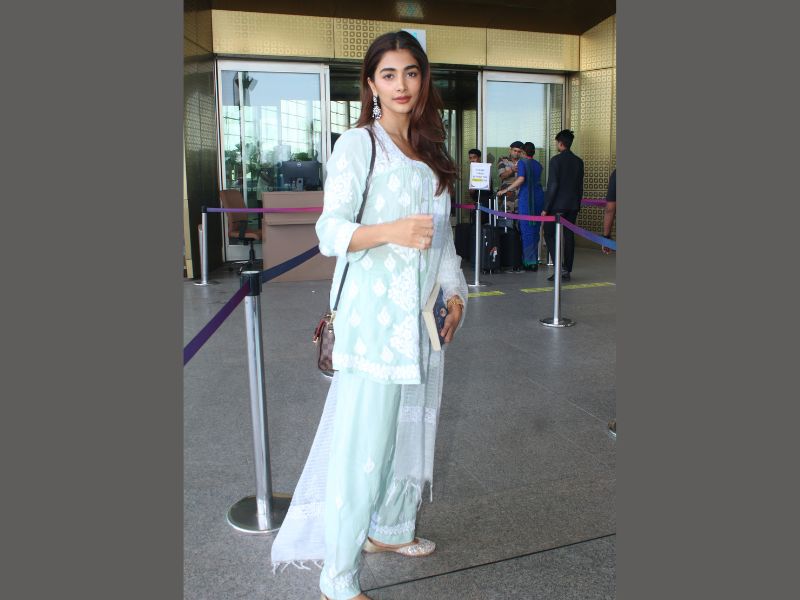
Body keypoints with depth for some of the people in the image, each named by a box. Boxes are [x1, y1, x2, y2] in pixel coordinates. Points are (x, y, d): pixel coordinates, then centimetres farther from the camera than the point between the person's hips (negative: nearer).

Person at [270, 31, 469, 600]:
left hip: (423, 317, 7)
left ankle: (392, 528, 38)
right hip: (373, 314, -7)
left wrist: (455, 290, 14)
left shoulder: (430, 154, 16)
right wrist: (390, 232, -29)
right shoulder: (358, 145, -5)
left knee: (412, 430, 16)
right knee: (362, 444, -5)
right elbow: (330, 231, -14)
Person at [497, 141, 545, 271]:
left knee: (526, 230, -2)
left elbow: (521, 179, -18)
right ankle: (534, 261, 15)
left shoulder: (522, 162, -3)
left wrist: (506, 190, -12)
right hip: (539, 197, 6)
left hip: (526, 198, -6)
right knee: (535, 229, 11)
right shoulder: (538, 164, 15)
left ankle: (529, 262, -2)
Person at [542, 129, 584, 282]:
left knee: (549, 234, 1)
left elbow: (552, 185, -15)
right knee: (569, 236, 8)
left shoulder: (556, 160, -11)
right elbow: (580, 186, 13)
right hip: (573, 205, 6)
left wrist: (546, 208, -12)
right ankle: (567, 271, 12)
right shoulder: (578, 161, 9)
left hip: (557, 205, -6)